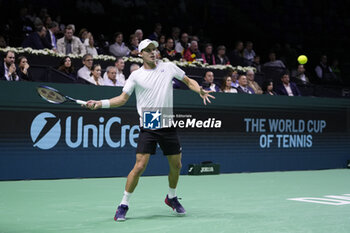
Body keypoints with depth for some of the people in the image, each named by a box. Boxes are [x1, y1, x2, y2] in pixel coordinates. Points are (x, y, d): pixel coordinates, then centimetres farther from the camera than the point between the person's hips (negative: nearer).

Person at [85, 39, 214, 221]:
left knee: (176, 165, 10)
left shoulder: (169, 67, 6)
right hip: (148, 128, -3)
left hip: (168, 126, 3)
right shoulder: (136, 75, 1)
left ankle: (171, 197, 37)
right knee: (140, 166, -13)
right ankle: (123, 205, 1)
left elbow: (188, 81, 17)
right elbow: (123, 98, 2)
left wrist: (200, 90, -3)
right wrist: (100, 103, -11)